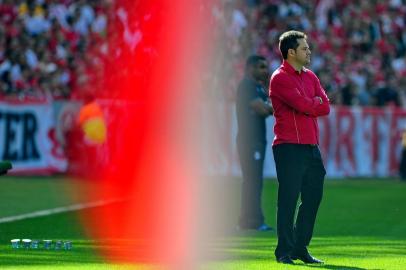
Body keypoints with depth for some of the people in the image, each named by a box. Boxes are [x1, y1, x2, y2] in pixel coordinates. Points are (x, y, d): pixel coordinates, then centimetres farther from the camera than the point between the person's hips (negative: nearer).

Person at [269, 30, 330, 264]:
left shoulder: (310, 77, 17)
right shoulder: (280, 78, -7)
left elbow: (325, 106, 6)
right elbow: (303, 105, -16)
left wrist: (309, 105, -8)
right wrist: (316, 103, 2)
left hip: (311, 146, 8)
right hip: (289, 147, -8)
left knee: (313, 197, 10)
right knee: (288, 200, -6)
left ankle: (300, 248, 19)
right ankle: (285, 251, -1)